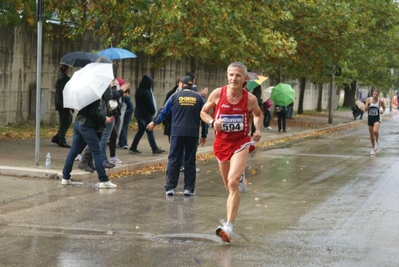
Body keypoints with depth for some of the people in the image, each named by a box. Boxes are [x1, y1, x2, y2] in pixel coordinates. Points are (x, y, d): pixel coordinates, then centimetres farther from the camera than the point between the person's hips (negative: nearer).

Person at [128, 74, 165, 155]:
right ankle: (155, 149, -4)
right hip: (145, 114, -9)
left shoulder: (138, 90, 8)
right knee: (150, 131, -5)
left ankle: (133, 148, 15)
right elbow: (150, 104, -16)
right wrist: (153, 111, 2)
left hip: (138, 113, 9)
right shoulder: (146, 92, -19)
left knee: (140, 130, 15)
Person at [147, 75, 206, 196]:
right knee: (190, 161, 6)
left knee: (174, 160, 3)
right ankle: (189, 188, 6)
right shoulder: (198, 98, 7)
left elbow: (163, 112, 13)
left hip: (177, 133, -1)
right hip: (193, 133, 1)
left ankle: (170, 187, 0)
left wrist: (154, 122, 30)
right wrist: (204, 135, 16)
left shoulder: (175, 96, 4)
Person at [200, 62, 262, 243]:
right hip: (221, 143, 3)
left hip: (240, 143, -3)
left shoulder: (250, 99, -9)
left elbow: (258, 114, 13)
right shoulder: (217, 93, -8)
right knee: (229, 185, 15)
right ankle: (240, 179, 56)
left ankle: (228, 227, -23)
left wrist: (258, 130, -5)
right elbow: (204, 112, 5)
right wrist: (212, 122, -16)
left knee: (232, 183, -21)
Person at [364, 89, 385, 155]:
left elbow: (384, 107, 12)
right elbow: (365, 109, -10)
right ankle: (373, 148, 28)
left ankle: (377, 142, 1)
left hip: (377, 118, -3)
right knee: (371, 134, 11)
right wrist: (368, 104, -27)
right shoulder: (368, 100, -5)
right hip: (370, 118, 3)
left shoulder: (380, 101, -8)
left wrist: (383, 111, -9)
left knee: (375, 131, -29)